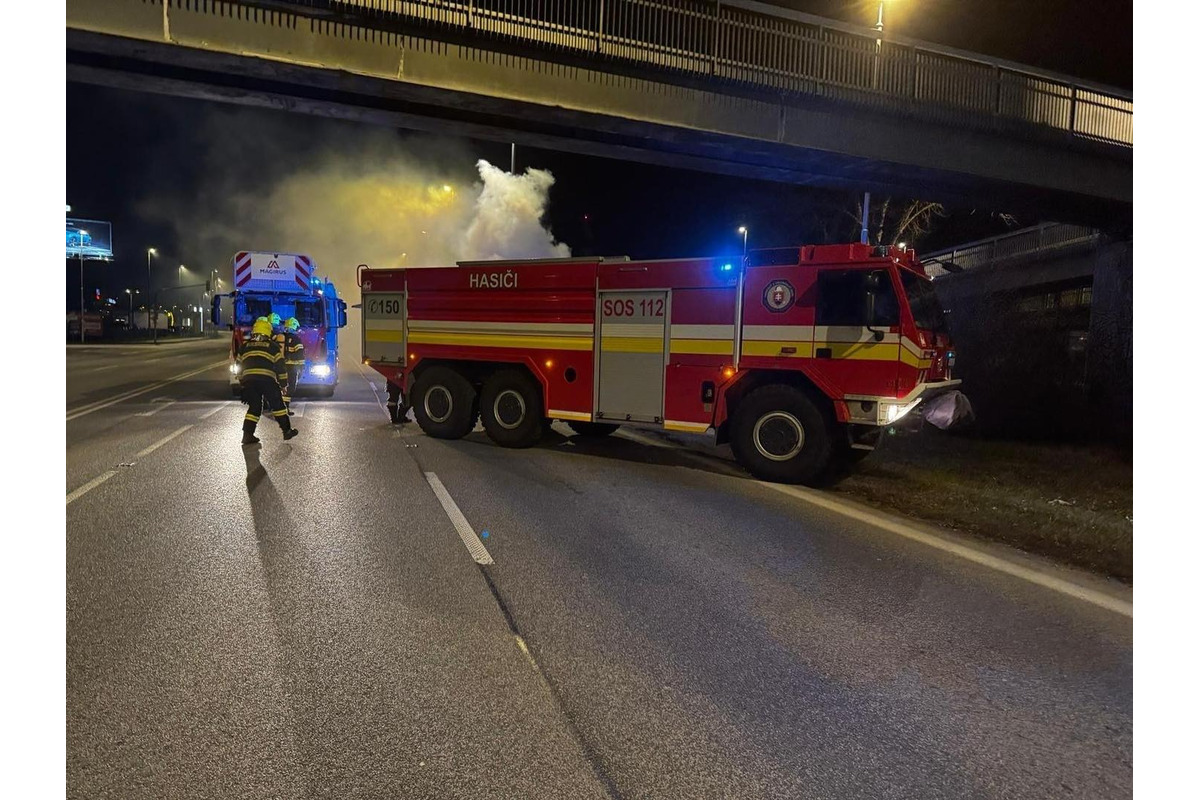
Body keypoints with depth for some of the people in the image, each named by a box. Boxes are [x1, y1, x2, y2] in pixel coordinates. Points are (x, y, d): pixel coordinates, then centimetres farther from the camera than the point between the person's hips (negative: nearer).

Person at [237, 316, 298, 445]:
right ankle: (287, 431, 12)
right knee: (277, 405, 9)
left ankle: (247, 435, 3)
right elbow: (280, 366, 5)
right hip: (267, 380, -3)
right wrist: (283, 384, 12)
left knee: (254, 407, 12)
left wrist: (242, 383, 29)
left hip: (248, 380, 4)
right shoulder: (273, 346, 7)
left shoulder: (245, 346, 18)